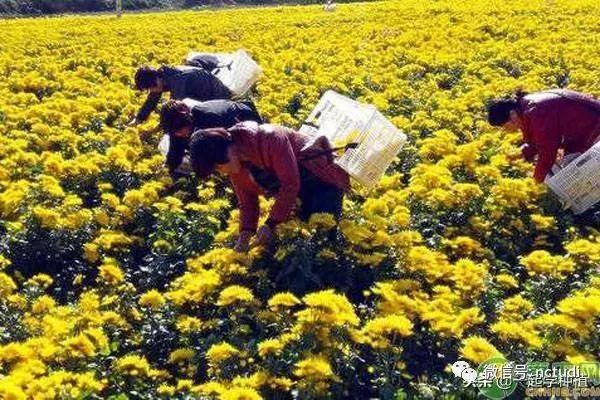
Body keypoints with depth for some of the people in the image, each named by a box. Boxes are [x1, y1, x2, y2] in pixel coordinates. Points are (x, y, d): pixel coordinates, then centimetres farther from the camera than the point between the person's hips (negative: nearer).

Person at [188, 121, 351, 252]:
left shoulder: (269, 139, -32)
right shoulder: (235, 168, -8)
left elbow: (291, 184, -31)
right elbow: (247, 201, 1)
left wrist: (270, 224, -31)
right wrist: (245, 233, -16)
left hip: (322, 180, -7)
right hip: (298, 193, 7)